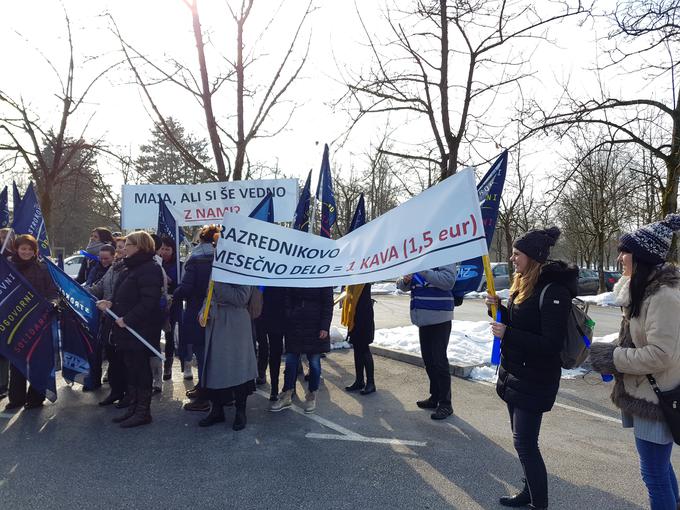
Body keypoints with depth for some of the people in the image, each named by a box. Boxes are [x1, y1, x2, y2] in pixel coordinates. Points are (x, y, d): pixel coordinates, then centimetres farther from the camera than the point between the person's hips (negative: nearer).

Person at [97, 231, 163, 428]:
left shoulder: (150, 269, -16)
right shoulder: (131, 268, 17)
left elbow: (148, 302, -24)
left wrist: (127, 319, -23)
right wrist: (111, 304, 3)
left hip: (141, 329, -10)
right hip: (126, 329, 10)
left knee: (140, 369, -1)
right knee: (130, 368, 14)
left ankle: (143, 412, 11)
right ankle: (134, 408, 25)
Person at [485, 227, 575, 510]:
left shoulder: (553, 291, -20)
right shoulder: (523, 285, 8)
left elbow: (552, 344, -23)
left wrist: (508, 334, -25)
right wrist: (498, 308, -1)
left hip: (534, 379, -9)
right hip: (514, 373, 9)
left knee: (524, 442, -2)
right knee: (523, 439, 18)